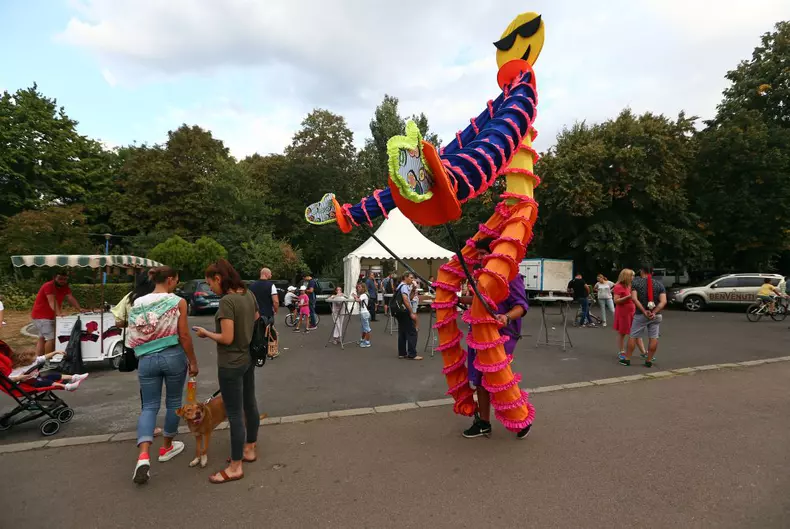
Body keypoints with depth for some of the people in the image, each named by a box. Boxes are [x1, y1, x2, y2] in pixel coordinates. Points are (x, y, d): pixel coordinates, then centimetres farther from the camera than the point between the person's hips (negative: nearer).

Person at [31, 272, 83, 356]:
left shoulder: (65, 287, 3)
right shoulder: (48, 286, -21)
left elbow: (71, 299, -5)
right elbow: (52, 302, -33)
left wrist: (80, 309, -18)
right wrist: (59, 313, -46)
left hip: (51, 316, 9)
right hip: (41, 316, -9)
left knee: (42, 338, 16)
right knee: (51, 338, -14)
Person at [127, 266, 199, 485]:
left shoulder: (137, 303, 6)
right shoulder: (178, 302, -8)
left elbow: (133, 336, 11)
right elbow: (184, 336, -10)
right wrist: (193, 361, -1)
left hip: (146, 359, 3)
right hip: (173, 356, -3)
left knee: (149, 406, 9)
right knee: (173, 402, 16)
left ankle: (143, 455, -9)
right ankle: (166, 447, 30)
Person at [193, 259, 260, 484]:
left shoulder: (226, 301, -23)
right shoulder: (249, 294, 2)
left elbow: (227, 338, -23)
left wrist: (206, 333, -7)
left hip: (231, 364, -9)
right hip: (248, 359, 9)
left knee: (234, 413, 2)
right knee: (249, 404, 19)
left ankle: (235, 467, 14)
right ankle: (249, 450, 36)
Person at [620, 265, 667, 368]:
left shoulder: (636, 282, -3)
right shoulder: (659, 284, 4)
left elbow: (634, 299, -15)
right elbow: (663, 301, -8)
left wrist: (644, 311, -15)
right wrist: (654, 312, -15)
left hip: (640, 315, -2)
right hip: (656, 315, 2)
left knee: (633, 336, 7)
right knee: (654, 338, 8)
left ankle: (627, 359, 12)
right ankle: (649, 361, 11)